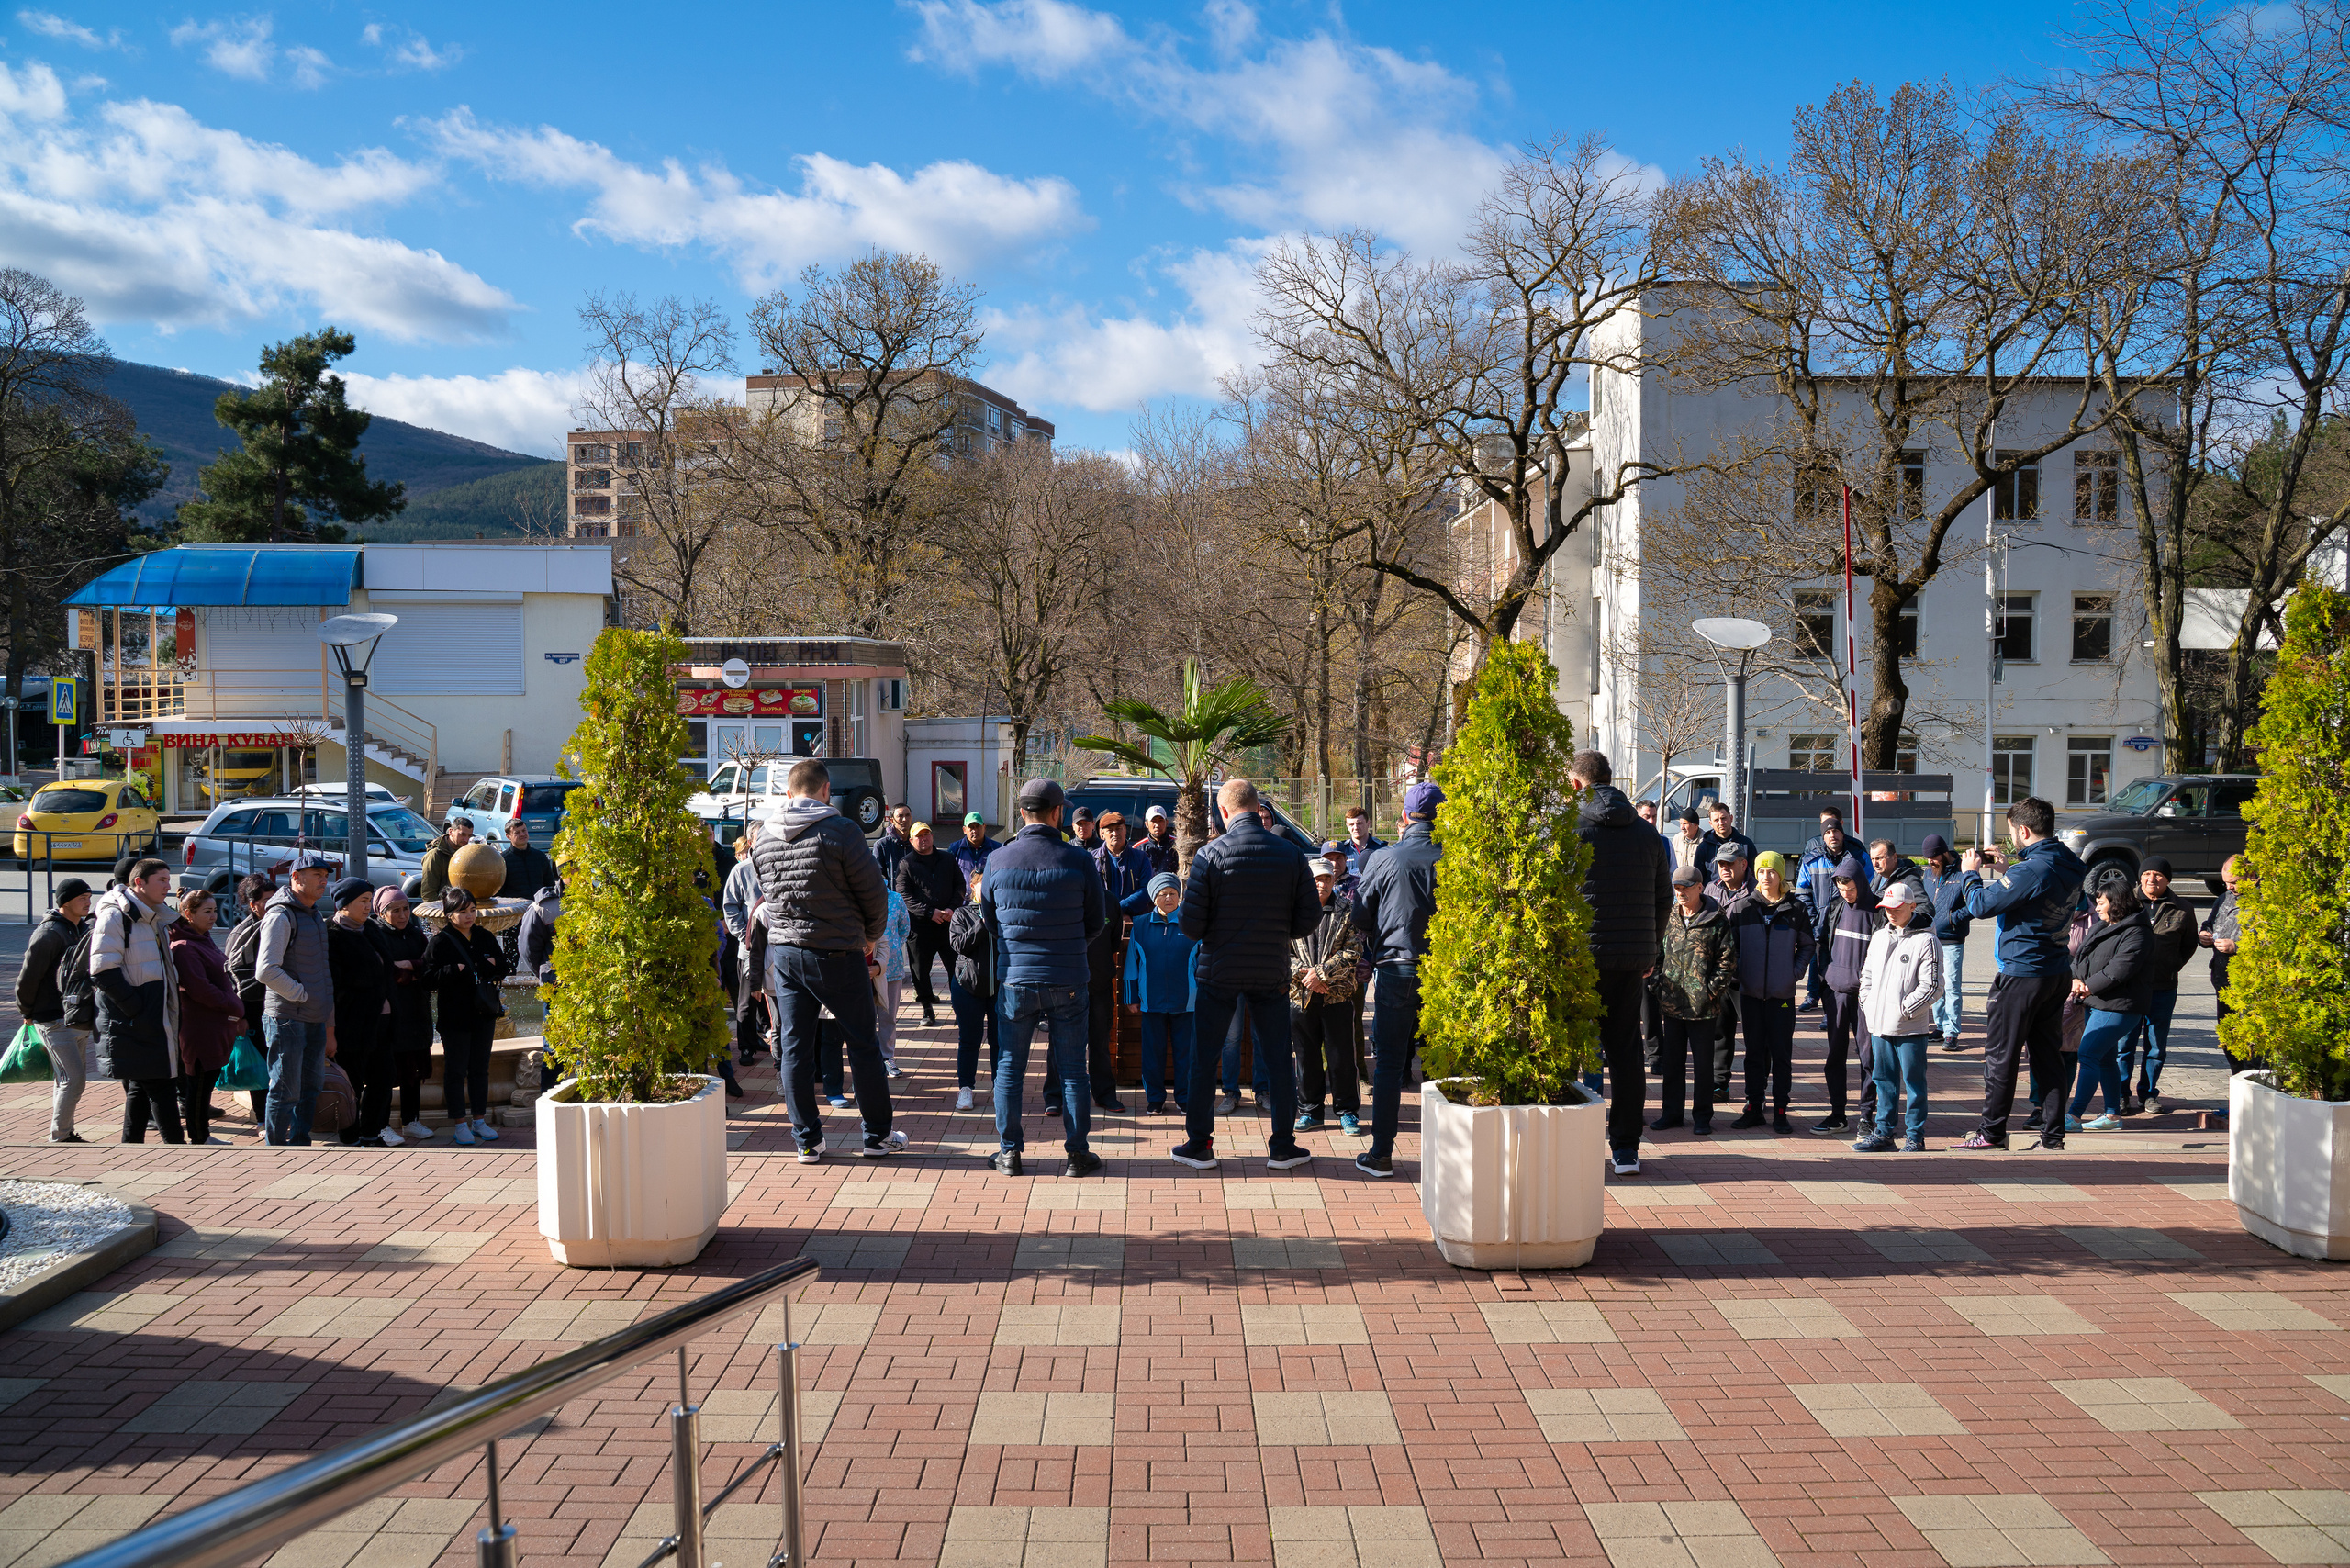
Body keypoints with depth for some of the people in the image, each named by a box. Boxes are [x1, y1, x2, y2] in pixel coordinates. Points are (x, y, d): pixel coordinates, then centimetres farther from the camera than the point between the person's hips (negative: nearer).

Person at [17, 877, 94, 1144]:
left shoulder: (84, 929, 12)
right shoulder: (49, 933, -14)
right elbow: (27, 977, -12)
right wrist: (27, 1013, -2)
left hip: (79, 1019, 8)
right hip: (55, 1021, -8)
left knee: (67, 1079, 14)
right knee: (73, 1079, -11)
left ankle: (66, 1134, 22)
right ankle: (59, 1137, -1)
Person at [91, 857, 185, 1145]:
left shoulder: (156, 919, 17)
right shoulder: (115, 916, -12)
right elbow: (103, 971, -19)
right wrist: (138, 1008, -20)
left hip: (155, 1021, 9)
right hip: (132, 1024, -9)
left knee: (140, 1087, 13)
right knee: (159, 1087, -8)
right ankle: (176, 1147, -6)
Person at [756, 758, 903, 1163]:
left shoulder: (765, 839, 3)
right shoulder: (840, 831, -12)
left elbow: (766, 894, 14)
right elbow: (874, 892, -8)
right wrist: (871, 936, 10)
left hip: (783, 952, 5)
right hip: (836, 953, -4)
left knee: (795, 1047, 9)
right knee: (863, 1045, 7)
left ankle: (808, 1140, 13)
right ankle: (878, 1136, 15)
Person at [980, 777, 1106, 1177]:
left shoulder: (997, 860, -4)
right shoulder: (1079, 860, -7)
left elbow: (989, 919, 9)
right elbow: (1096, 923, 3)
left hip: (1015, 978, 1)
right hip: (1068, 979, -1)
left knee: (1009, 1068, 12)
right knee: (1072, 1070, 8)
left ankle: (1009, 1152, 15)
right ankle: (1077, 1154, 13)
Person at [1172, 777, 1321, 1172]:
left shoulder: (1211, 853, -10)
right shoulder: (1291, 854, -3)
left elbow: (1192, 924, -12)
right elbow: (1309, 918, -2)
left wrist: (1182, 912, 10)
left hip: (1219, 972, -2)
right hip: (1272, 972, 2)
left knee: (1203, 1057, 10)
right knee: (1278, 1058, 11)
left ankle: (1199, 1145, 14)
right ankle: (1283, 1146, 15)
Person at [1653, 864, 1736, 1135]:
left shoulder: (1716, 922, -5)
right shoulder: (1669, 919, 8)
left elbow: (1727, 961, -5)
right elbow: (1659, 953, 16)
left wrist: (1711, 990, -10)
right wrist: (1660, 985, 6)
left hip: (1703, 1006, -4)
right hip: (1671, 1002, 4)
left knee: (1703, 1062, 4)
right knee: (1671, 1060, 11)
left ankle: (1702, 1116, 14)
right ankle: (1670, 1113, 21)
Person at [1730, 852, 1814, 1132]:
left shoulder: (1795, 908, 2)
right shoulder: (1744, 908, 5)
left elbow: (1806, 946, 9)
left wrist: (1796, 973, -3)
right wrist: (1737, 973, 0)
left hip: (1783, 993, -2)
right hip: (1751, 992, 2)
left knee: (1781, 1053, 1)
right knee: (1754, 1053, 7)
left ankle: (1780, 1111, 8)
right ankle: (1754, 1108, 13)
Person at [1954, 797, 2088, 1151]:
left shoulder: (2030, 870, -23)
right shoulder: (2072, 865, 5)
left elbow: (1980, 906, -19)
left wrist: (1970, 872, -3)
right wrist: (2005, 869, 17)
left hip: (2022, 975, -8)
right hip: (2058, 973, 8)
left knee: (2000, 1056, 3)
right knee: (2048, 1056, 14)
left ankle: (1992, 1133, 10)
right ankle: (2053, 1134, 17)